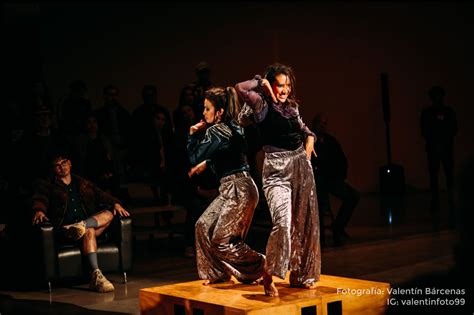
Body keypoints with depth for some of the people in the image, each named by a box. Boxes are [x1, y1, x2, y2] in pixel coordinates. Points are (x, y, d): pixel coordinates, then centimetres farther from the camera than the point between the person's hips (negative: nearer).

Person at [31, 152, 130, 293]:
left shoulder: (83, 184, 26)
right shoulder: (47, 185, 13)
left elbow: (101, 195, 15)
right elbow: (39, 199, -6)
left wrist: (115, 204, -7)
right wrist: (39, 211, -32)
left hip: (89, 222, 5)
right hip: (63, 231, -4)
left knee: (109, 214, -20)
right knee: (89, 231, -36)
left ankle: (81, 226, -41)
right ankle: (96, 276, -48)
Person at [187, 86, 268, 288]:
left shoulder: (216, 131, -14)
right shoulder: (231, 128, 13)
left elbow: (194, 158, -10)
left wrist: (193, 135, -1)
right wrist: (206, 163, 18)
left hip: (239, 190, -10)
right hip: (231, 189, 10)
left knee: (221, 239, -5)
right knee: (204, 226, 13)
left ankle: (261, 266, 2)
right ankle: (217, 273, 20)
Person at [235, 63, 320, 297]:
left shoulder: (292, 107, 14)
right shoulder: (262, 104, -3)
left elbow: (303, 128, 31)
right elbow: (240, 89, -21)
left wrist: (310, 138, 10)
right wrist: (261, 82, -6)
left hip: (301, 165, 7)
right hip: (277, 169, -7)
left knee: (304, 223, 9)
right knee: (282, 222, -21)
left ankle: (300, 275, 22)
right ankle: (269, 276, -7)